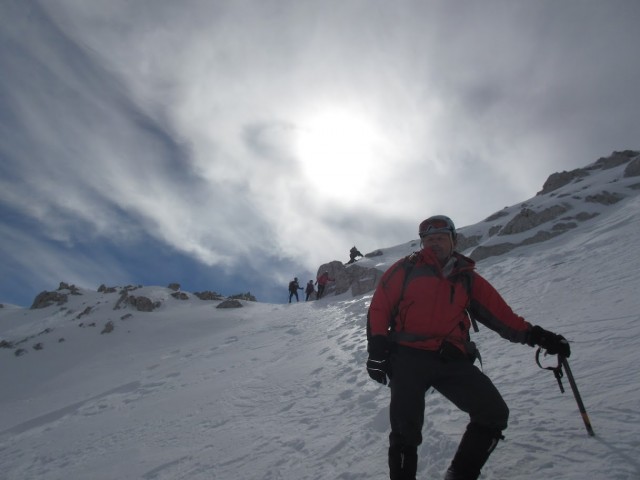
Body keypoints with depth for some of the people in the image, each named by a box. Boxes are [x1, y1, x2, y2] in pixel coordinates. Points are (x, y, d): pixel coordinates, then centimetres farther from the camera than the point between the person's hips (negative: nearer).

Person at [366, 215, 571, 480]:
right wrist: (377, 349, -6)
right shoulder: (406, 269, 7)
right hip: (409, 357, -3)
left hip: (452, 360, 4)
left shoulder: (467, 277, 16)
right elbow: (379, 307, 3)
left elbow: (499, 312, 13)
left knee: (494, 415, -5)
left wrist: (533, 335, 2)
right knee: (406, 430, -10)